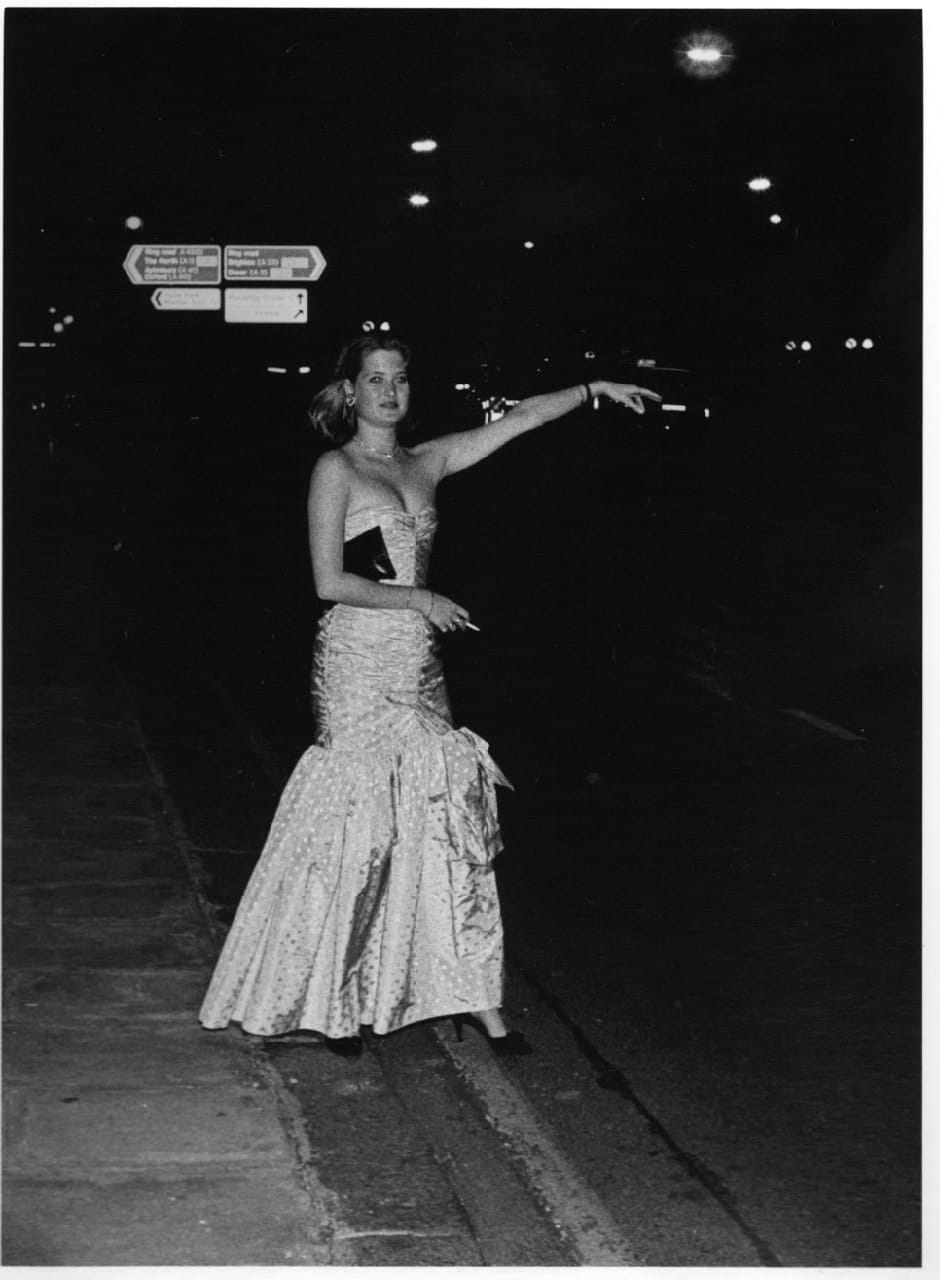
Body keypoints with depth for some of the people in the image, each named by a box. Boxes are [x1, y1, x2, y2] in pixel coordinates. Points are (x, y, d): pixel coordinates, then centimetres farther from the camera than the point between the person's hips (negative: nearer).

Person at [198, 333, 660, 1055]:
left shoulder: (426, 463, 13)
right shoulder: (336, 469, -3)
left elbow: (519, 420, 13)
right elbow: (330, 582, -10)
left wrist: (595, 388, 9)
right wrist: (421, 600, -8)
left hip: (420, 663, 6)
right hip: (358, 660, -6)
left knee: (450, 819, 2)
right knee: (359, 826, -2)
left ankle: (474, 998, 8)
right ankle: (332, 1002, 12)